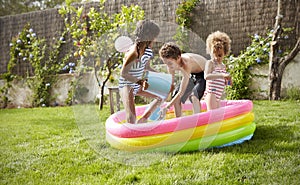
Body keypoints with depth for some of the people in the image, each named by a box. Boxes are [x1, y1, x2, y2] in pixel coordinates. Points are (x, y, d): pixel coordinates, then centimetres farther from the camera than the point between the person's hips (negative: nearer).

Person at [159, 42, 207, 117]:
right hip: (192, 75, 7)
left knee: (194, 96, -30)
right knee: (176, 98, -2)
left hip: (204, 73, -7)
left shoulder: (186, 64, -40)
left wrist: (167, 107, -41)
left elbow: (181, 92, -40)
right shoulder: (172, 64, -19)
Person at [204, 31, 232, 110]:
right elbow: (206, 76, -27)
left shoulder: (223, 66, 16)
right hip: (211, 94, -9)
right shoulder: (210, 63, -6)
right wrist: (222, 75, -35)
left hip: (218, 96, 9)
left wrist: (227, 81, 6)